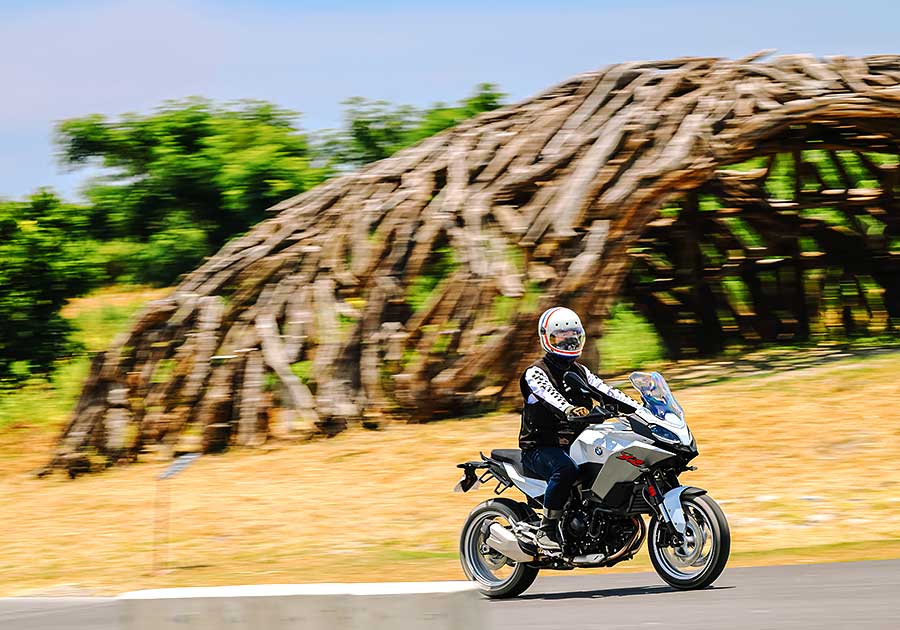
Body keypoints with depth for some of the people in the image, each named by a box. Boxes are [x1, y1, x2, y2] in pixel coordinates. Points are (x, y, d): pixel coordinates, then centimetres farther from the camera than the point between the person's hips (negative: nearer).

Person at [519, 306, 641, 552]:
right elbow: (549, 394, -26)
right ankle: (547, 530, -30)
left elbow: (607, 393, 12)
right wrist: (568, 409, -47)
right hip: (540, 448, -7)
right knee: (565, 469, -38)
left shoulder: (580, 372, 19)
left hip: (576, 446, 7)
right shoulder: (535, 372, -5)